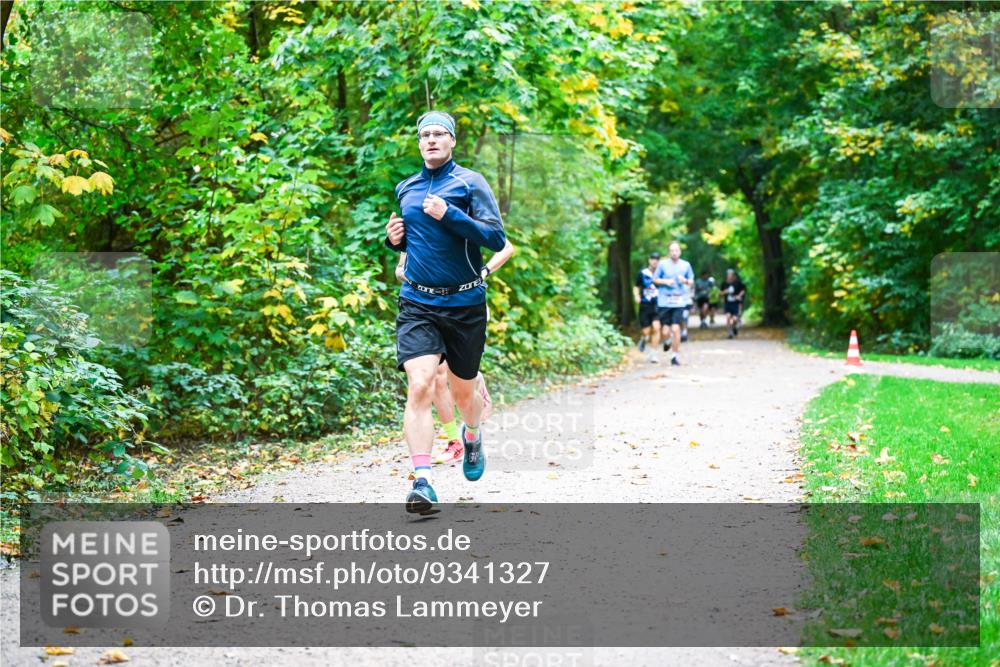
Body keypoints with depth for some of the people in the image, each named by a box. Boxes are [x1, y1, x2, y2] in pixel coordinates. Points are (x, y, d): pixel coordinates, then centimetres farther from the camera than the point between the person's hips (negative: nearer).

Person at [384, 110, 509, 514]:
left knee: (463, 390, 14)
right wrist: (395, 239, 3)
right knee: (419, 386, -17)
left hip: (465, 303, -2)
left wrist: (449, 215, -22)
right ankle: (422, 481, -18)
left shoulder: (470, 183, -3)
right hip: (417, 304, 2)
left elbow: (497, 239, -13)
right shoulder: (406, 189, 10)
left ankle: (472, 436, 48)